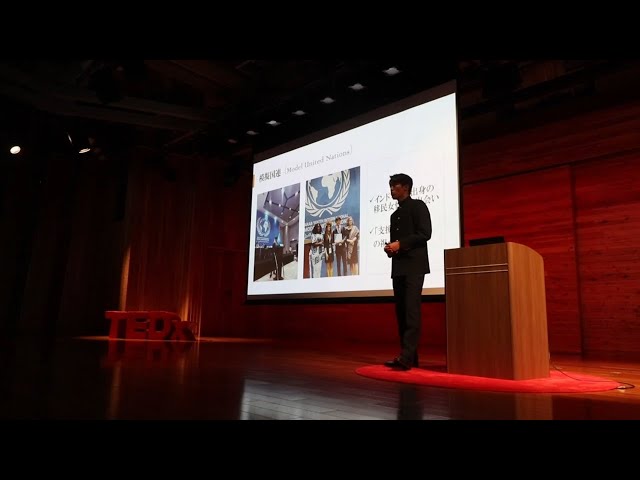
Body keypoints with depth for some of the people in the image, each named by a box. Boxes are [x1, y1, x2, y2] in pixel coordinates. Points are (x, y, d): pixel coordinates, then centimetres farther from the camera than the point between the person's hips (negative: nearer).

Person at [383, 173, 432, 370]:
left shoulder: (417, 206, 2)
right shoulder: (395, 214, 24)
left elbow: (425, 234, -9)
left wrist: (400, 244, -15)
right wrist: (390, 248, 3)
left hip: (414, 265, -8)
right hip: (398, 267, 8)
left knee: (412, 310, -15)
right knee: (401, 311, 4)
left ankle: (406, 357, -21)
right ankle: (409, 356, 8)